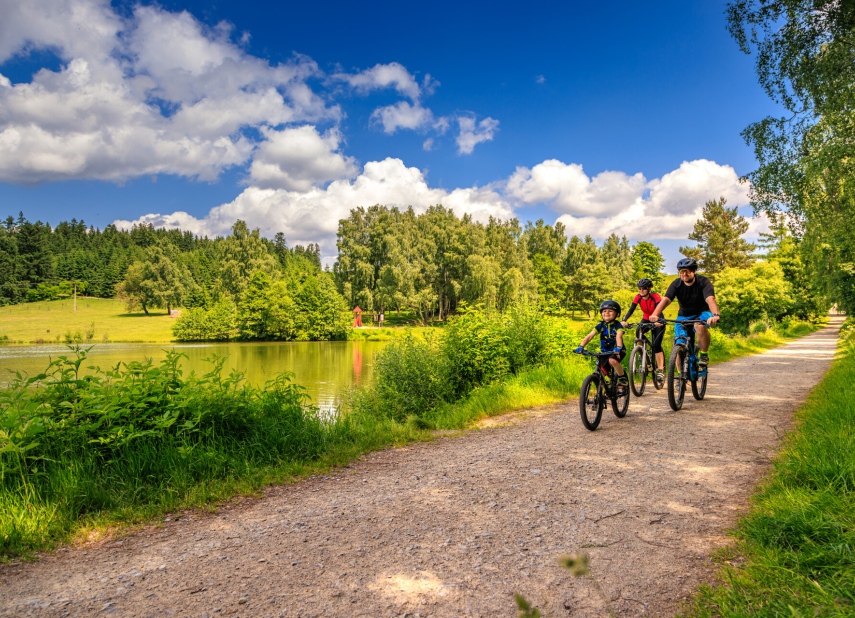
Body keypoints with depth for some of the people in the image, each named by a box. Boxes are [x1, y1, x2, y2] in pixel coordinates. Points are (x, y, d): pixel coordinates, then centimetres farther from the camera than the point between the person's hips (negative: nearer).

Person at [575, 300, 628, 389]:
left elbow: (618, 337, -29)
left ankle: (623, 377, -13)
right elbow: (589, 336, -12)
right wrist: (581, 346, -29)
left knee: (612, 360, -36)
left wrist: (618, 347, -49)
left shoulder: (618, 325, -10)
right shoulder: (600, 326, -1)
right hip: (605, 352, 4)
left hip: (617, 351, -4)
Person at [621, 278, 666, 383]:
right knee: (638, 332, -27)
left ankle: (661, 370, -10)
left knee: (657, 344, -16)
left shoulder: (655, 296, -25)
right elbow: (631, 309, -25)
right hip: (646, 320, 4)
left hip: (657, 322, -4)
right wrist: (624, 320, -42)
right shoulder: (638, 297, -15)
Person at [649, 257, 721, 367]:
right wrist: (655, 314, -47)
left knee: (700, 326, -37)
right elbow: (665, 299, -27)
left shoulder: (703, 282, -18)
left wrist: (715, 315, -56)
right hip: (684, 316, 3)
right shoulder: (676, 284, -13)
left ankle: (704, 355, -15)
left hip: (702, 313, -3)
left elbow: (710, 299, -35)